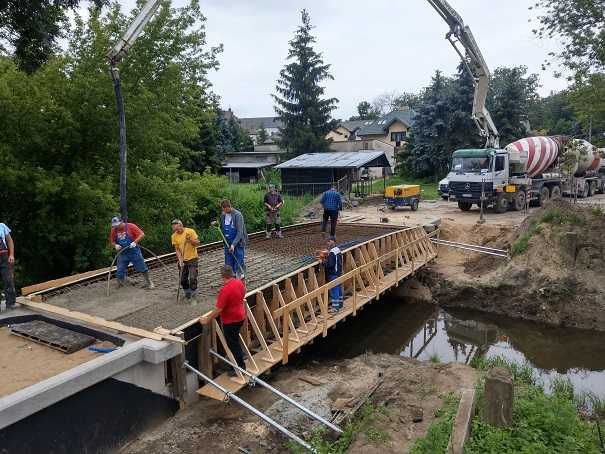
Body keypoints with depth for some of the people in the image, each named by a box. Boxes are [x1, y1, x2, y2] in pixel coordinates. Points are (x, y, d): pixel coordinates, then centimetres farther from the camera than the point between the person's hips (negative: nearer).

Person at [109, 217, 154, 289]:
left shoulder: (131, 226, -11)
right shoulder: (114, 230, 1)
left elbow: (142, 234, -12)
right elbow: (112, 241, 12)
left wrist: (135, 242, -24)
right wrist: (115, 245, -10)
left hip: (134, 252, -3)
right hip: (122, 253, 3)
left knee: (142, 268, 2)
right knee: (119, 272, 2)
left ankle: (149, 282, 18)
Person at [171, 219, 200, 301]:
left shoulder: (190, 231, -10)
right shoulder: (174, 236, -2)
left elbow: (198, 243, -6)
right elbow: (177, 249, -2)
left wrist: (190, 240, -24)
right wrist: (180, 260, -14)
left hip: (192, 258, -3)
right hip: (182, 260, 3)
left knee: (193, 278, -9)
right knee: (183, 279, 7)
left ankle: (193, 294, 6)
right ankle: (187, 294, 27)